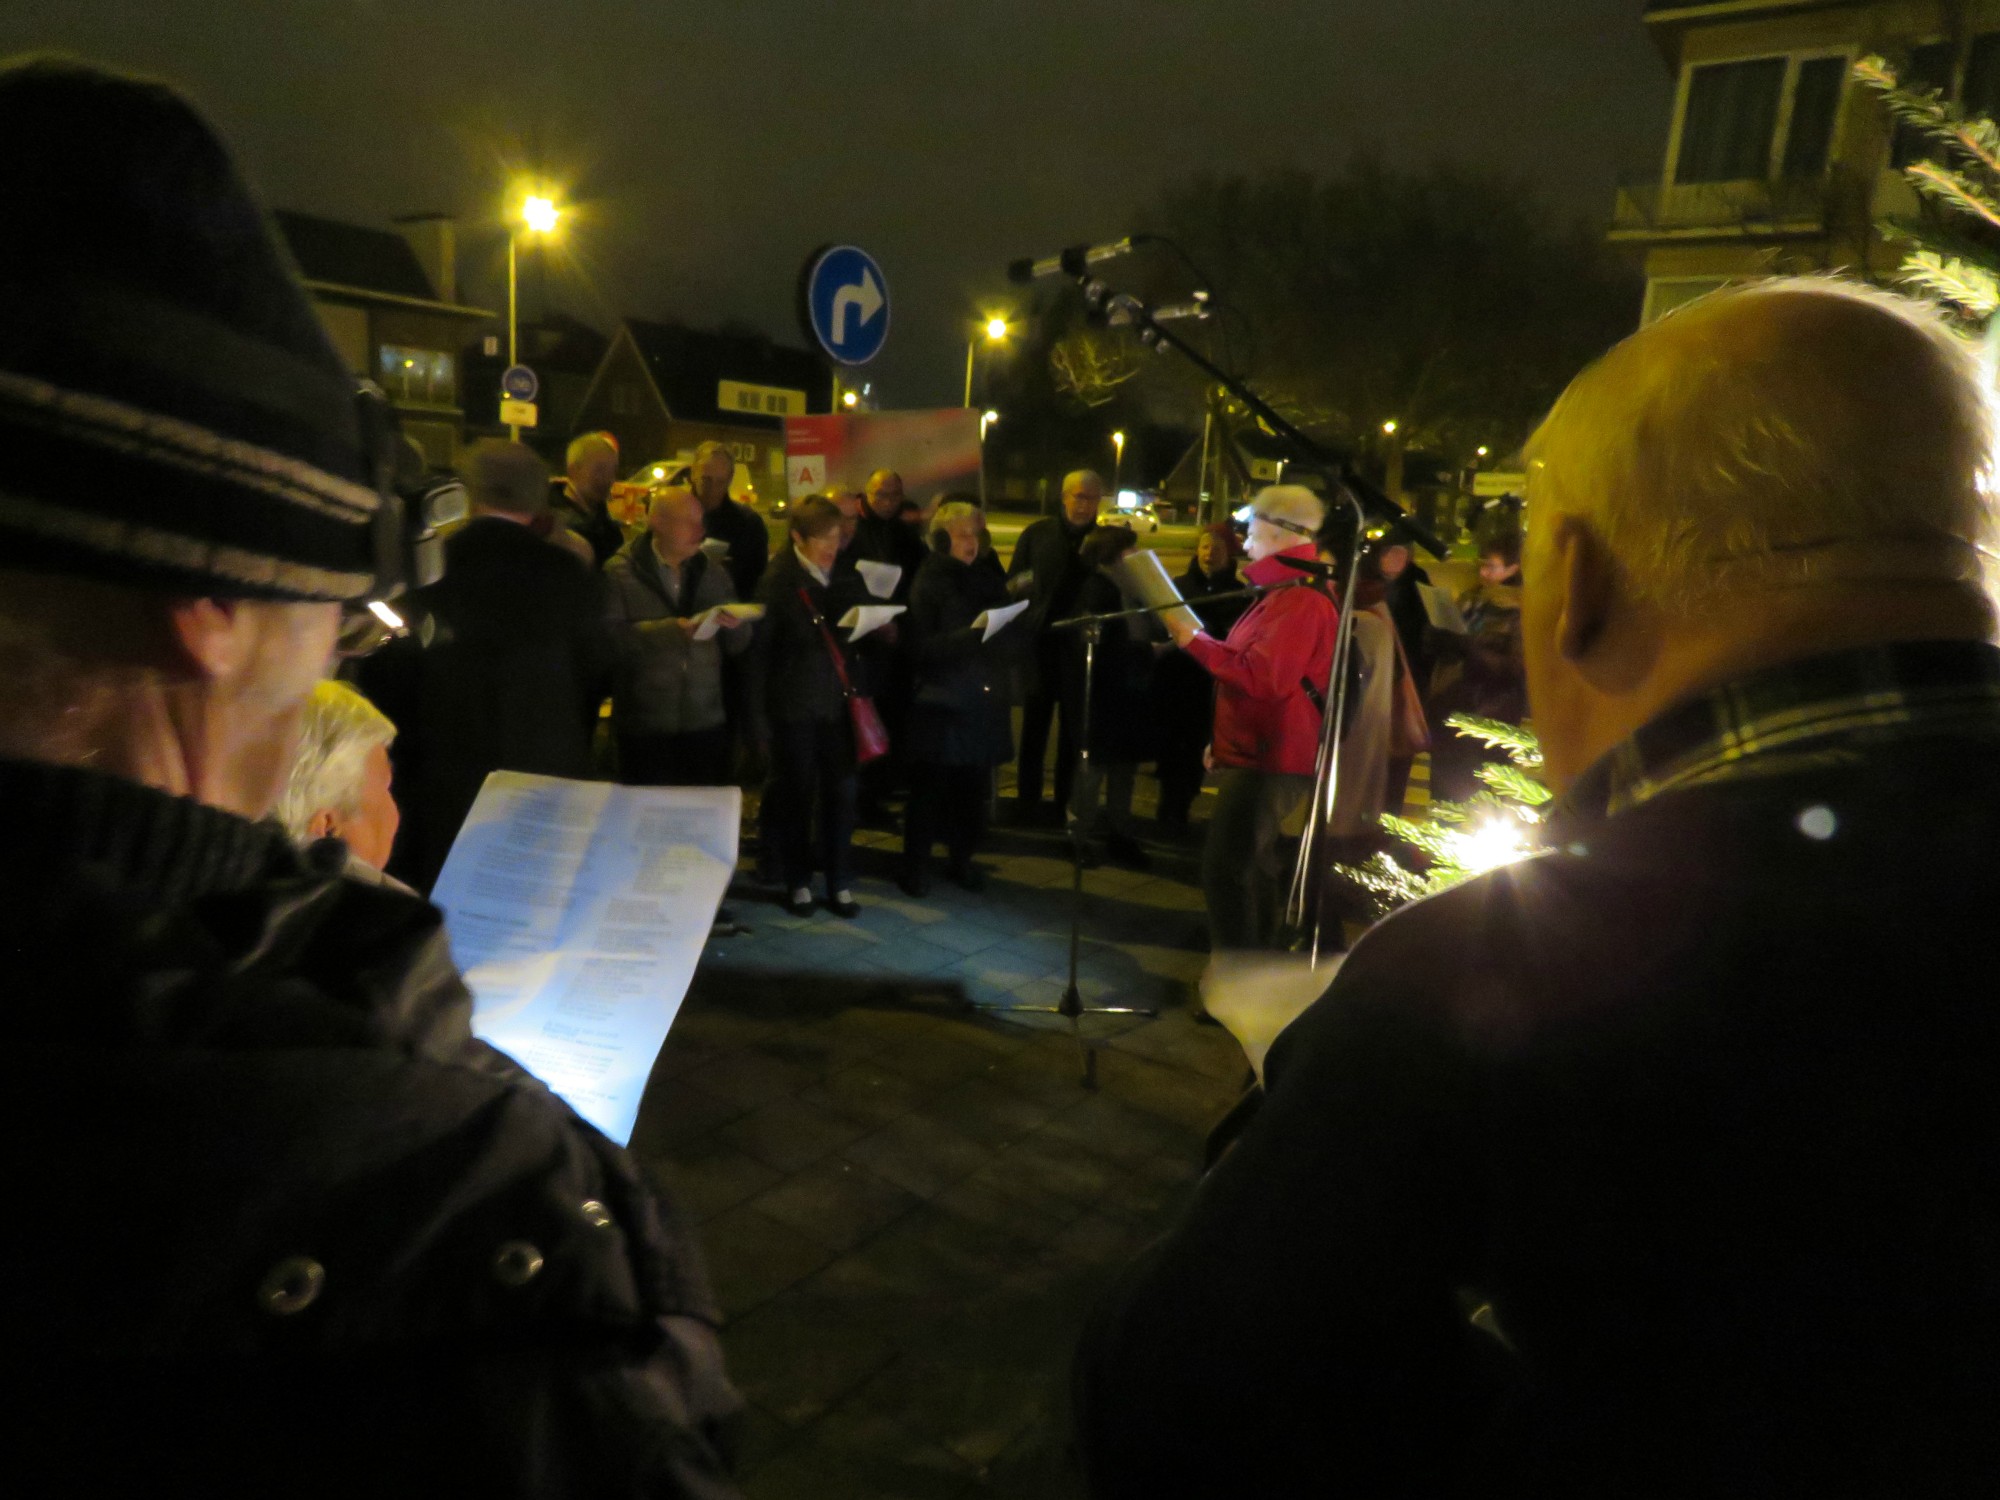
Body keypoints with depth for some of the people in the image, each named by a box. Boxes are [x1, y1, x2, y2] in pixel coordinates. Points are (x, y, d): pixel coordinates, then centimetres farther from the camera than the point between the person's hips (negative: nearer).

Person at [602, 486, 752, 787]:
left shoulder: (713, 573, 11)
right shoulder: (620, 573, -2)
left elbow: (738, 646, 10)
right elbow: (610, 636, -16)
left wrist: (736, 626, -12)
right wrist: (670, 629, -23)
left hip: (707, 722, 4)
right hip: (645, 727, -3)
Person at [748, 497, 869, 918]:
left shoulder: (846, 578, 6)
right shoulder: (778, 582, -6)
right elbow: (759, 650, -7)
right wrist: (759, 717, -9)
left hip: (839, 702, 3)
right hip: (794, 705, -3)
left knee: (841, 793, 6)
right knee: (795, 795, 8)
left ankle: (840, 884, 18)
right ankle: (798, 883, 23)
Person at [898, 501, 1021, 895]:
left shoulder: (988, 579, 11)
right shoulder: (928, 584, -3)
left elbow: (1010, 635, 13)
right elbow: (920, 647, -12)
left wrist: (1005, 623, -10)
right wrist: (968, 635, -24)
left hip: (985, 702, 4)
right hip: (942, 703, -4)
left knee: (973, 788, 8)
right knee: (930, 789, 0)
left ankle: (961, 858, 25)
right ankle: (916, 864, 14)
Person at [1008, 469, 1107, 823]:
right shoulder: (1036, 534, 3)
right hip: (1039, 642, 0)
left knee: (1074, 730, 8)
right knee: (1034, 727, 7)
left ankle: (1067, 803, 18)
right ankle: (1027, 801, 17)